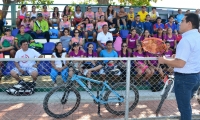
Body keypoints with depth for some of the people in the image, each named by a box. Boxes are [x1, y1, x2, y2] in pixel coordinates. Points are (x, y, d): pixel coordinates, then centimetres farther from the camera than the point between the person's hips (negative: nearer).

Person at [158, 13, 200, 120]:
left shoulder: (186, 39, -22)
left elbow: (180, 64, -28)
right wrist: (179, 55, 17)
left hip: (184, 77, -9)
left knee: (184, 107, 6)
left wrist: (164, 60, -14)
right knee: (186, 105, 24)